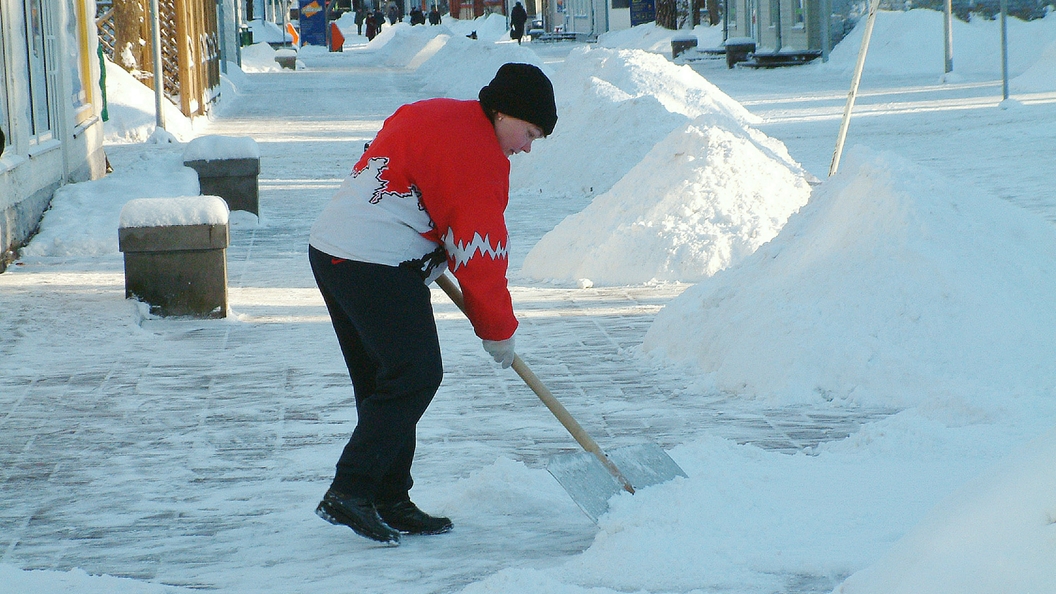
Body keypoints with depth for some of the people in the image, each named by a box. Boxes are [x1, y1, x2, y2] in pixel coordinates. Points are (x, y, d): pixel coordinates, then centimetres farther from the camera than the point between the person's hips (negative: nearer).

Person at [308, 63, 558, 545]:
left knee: (380, 380, 12)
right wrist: (498, 332, 1)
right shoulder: (478, 156, -11)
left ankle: (390, 502, 14)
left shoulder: (428, 114, 18)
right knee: (415, 377, -9)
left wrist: (431, 257, 22)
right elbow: (479, 254, -10)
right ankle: (350, 491, -14)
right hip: (379, 266, -10)